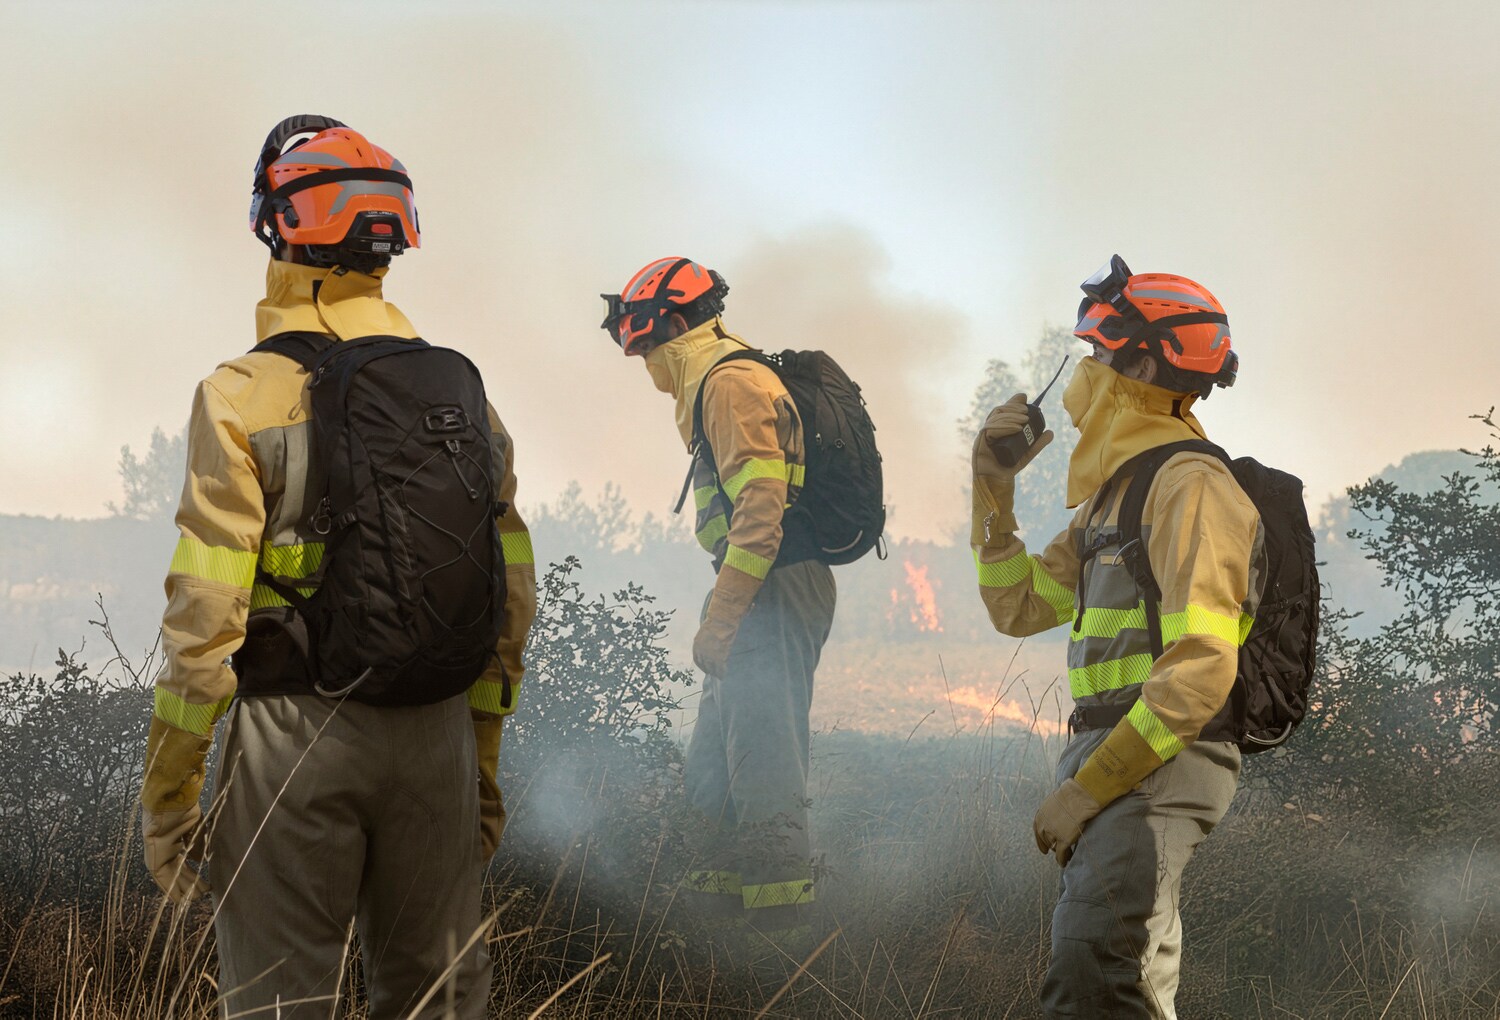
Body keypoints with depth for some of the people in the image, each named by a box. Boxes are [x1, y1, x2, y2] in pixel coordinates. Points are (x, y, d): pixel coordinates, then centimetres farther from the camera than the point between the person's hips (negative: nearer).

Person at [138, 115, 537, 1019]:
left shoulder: (248, 397, -9)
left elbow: (206, 615, -13)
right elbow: (512, 600, 10)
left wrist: (168, 791, -6)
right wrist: (483, 760, 19)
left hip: (295, 737, -5)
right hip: (435, 736, 5)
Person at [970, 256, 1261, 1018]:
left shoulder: (1190, 485, -13)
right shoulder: (1118, 490, 19)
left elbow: (1200, 672, -21)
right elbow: (1019, 607, 25)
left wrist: (1088, 787, -21)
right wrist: (994, 489, 14)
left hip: (1159, 763, -11)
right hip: (1109, 755, 11)